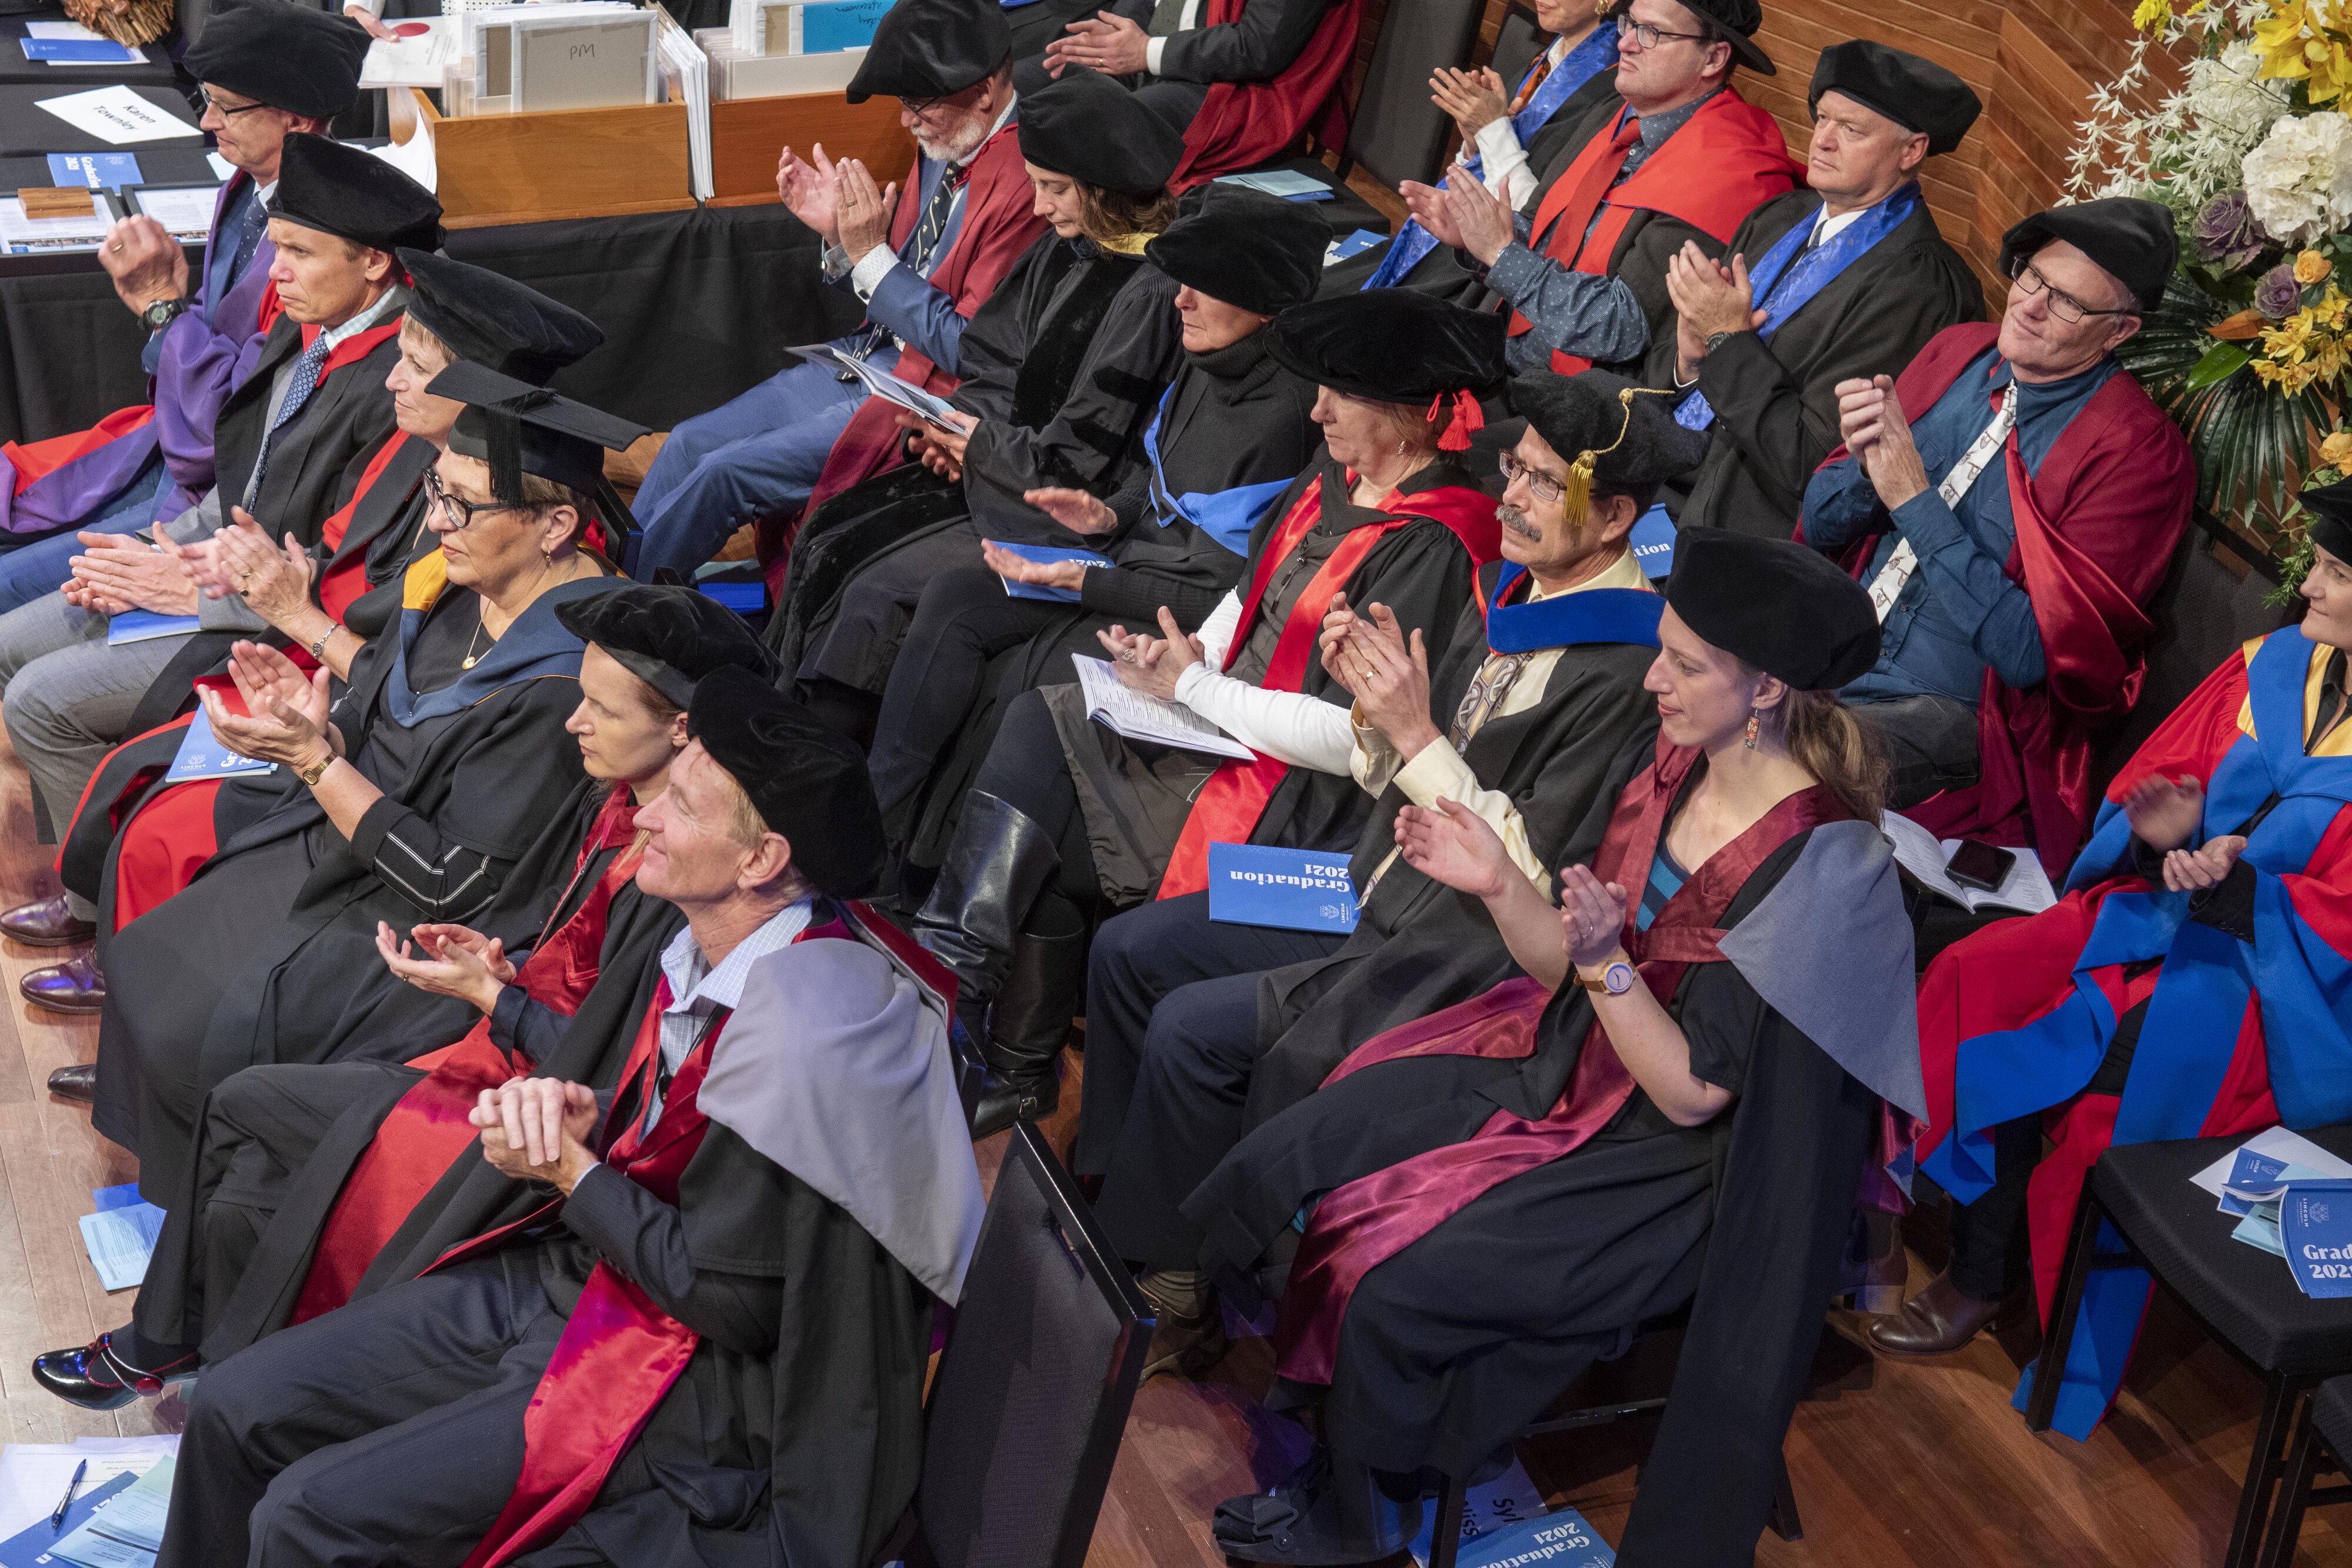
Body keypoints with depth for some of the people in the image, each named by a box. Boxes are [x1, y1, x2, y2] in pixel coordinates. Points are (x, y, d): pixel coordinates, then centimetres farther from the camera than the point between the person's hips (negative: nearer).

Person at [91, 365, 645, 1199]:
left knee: (193, 1036, -9)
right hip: (342, 843, 9)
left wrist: (313, 761, -24)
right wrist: (316, 726, -15)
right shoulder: (454, 584, -5)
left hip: (420, 927, -9)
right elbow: (379, 733, 8)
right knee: (144, 965, 10)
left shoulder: (565, 684, -30)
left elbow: (459, 883, -25)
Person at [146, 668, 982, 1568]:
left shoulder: (806, 1030, -28)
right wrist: (569, 1119, -8)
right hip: (571, 1273, 9)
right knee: (235, 1408, 6)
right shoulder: (706, 944, 0)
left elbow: (733, 1303, -23)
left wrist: (571, 1172, -13)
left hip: (697, 1377, -9)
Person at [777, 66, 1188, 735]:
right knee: (830, 536, 1)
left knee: (876, 591, -15)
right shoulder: (1063, 251, 5)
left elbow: (1085, 457, -21)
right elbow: (998, 365, 15)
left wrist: (982, 442, -8)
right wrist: (959, 428, -4)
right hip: (1001, 469, 9)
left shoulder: (1148, 292, -22)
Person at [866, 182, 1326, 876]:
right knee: (951, 599, -8)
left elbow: (1221, 597, -22)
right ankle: (876, 806, -6)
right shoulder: (1206, 364, 1)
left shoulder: (1281, 416, -25)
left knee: (1003, 681, -15)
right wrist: (1109, 515, 0)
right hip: (1137, 556, 9)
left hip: (1183, 623, -8)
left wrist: (1084, 582, -20)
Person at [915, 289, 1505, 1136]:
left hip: (1296, 803, -8)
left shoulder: (1429, 548, -20)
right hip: (1229, 736, 8)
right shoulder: (1335, 480, 7)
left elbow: (1357, 736, -23)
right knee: (1033, 725, -8)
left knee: (1035, 857, -10)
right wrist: (1184, 654, -2)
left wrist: (1195, 687, -14)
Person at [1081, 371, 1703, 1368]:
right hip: (1379, 894, 9)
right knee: (1128, 951, 4)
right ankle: (1116, 1197, 17)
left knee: (1192, 1029, -21)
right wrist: (1376, 698, -6)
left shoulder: (1626, 676, -20)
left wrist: (1418, 736, -23)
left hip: (1467, 954, -9)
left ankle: (1164, 1287, -1)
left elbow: (1533, 874, -22)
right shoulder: (1504, 598, 8)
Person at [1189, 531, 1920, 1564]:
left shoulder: (1817, 861, -24)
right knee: (1289, 1167, -3)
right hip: (1566, 1057, 8)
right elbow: (1573, 969, 3)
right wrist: (1500, 886, -14)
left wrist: (1605, 958, -33)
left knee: (1394, 1280, -19)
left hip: (1664, 1159, -7)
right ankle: (1324, 1394, 22)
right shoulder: (1678, 771, -3)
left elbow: (1693, 1090, -21)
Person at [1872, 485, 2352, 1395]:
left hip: (2278, 978, -6)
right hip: (2164, 905, 6)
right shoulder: (2272, 665, 5)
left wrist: (2235, 885, -28)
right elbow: (2152, 779, 8)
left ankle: (1990, 1277, -3)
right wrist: (2165, 830, -14)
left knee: (2047, 1059, -24)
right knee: (1970, 976, -14)